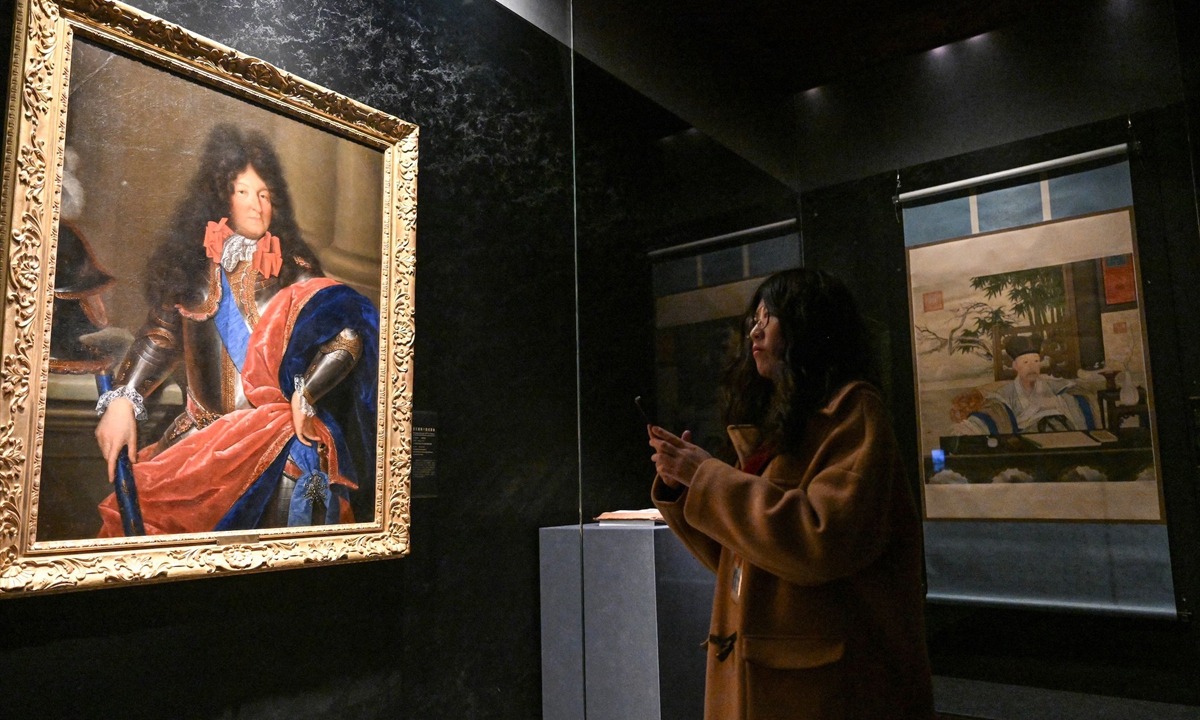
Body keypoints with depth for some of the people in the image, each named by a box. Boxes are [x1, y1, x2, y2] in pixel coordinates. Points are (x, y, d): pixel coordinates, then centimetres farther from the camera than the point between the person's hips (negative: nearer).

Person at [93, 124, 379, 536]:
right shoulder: (194, 267, 12)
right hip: (202, 431, 3)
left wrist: (303, 397, -14)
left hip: (277, 429, -3)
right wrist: (122, 400, -3)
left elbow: (348, 335, -6)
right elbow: (160, 336, 11)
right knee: (144, 501, -17)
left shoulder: (293, 271, 3)